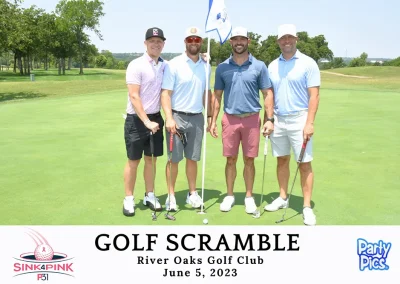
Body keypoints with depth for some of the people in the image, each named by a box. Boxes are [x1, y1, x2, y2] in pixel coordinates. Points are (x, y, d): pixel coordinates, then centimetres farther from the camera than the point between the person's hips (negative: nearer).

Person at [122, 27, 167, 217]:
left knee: (151, 159, 12)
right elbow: (134, 97, -17)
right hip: (136, 120, -5)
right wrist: (146, 121, -21)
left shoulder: (165, 66, 5)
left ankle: (149, 196, 24)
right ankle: (128, 199, 16)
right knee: (133, 161, 4)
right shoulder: (136, 65, -12)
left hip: (156, 118, 5)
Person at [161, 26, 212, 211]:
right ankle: (171, 196, 13)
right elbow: (166, 93, -11)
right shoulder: (173, 64, -7)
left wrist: (209, 115, 13)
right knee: (174, 159, 2)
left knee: (193, 158, 11)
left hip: (197, 118, 4)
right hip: (177, 117, -4)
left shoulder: (206, 66, 9)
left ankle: (192, 193, 23)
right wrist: (169, 118, -20)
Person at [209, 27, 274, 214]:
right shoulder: (222, 67, 4)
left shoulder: (259, 66, 0)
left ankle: (249, 197, 19)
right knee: (231, 160, 8)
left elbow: (268, 94, 2)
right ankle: (229, 195, 21)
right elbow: (217, 95, 8)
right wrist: (213, 120, 3)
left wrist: (269, 119, -5)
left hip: (251, 119, -1)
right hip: (229, 119, 1)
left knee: (249, 160, 7)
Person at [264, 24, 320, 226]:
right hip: (278, 119, 5)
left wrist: (310, 123, -17)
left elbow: (314, 95, -9)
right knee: (282, 160, 12)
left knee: (304, 163, -2)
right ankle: (282, 198, 25)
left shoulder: (308, 63, -5)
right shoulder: (273, 66, 9)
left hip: (299, 119, -5)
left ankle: (307, 207, 6)